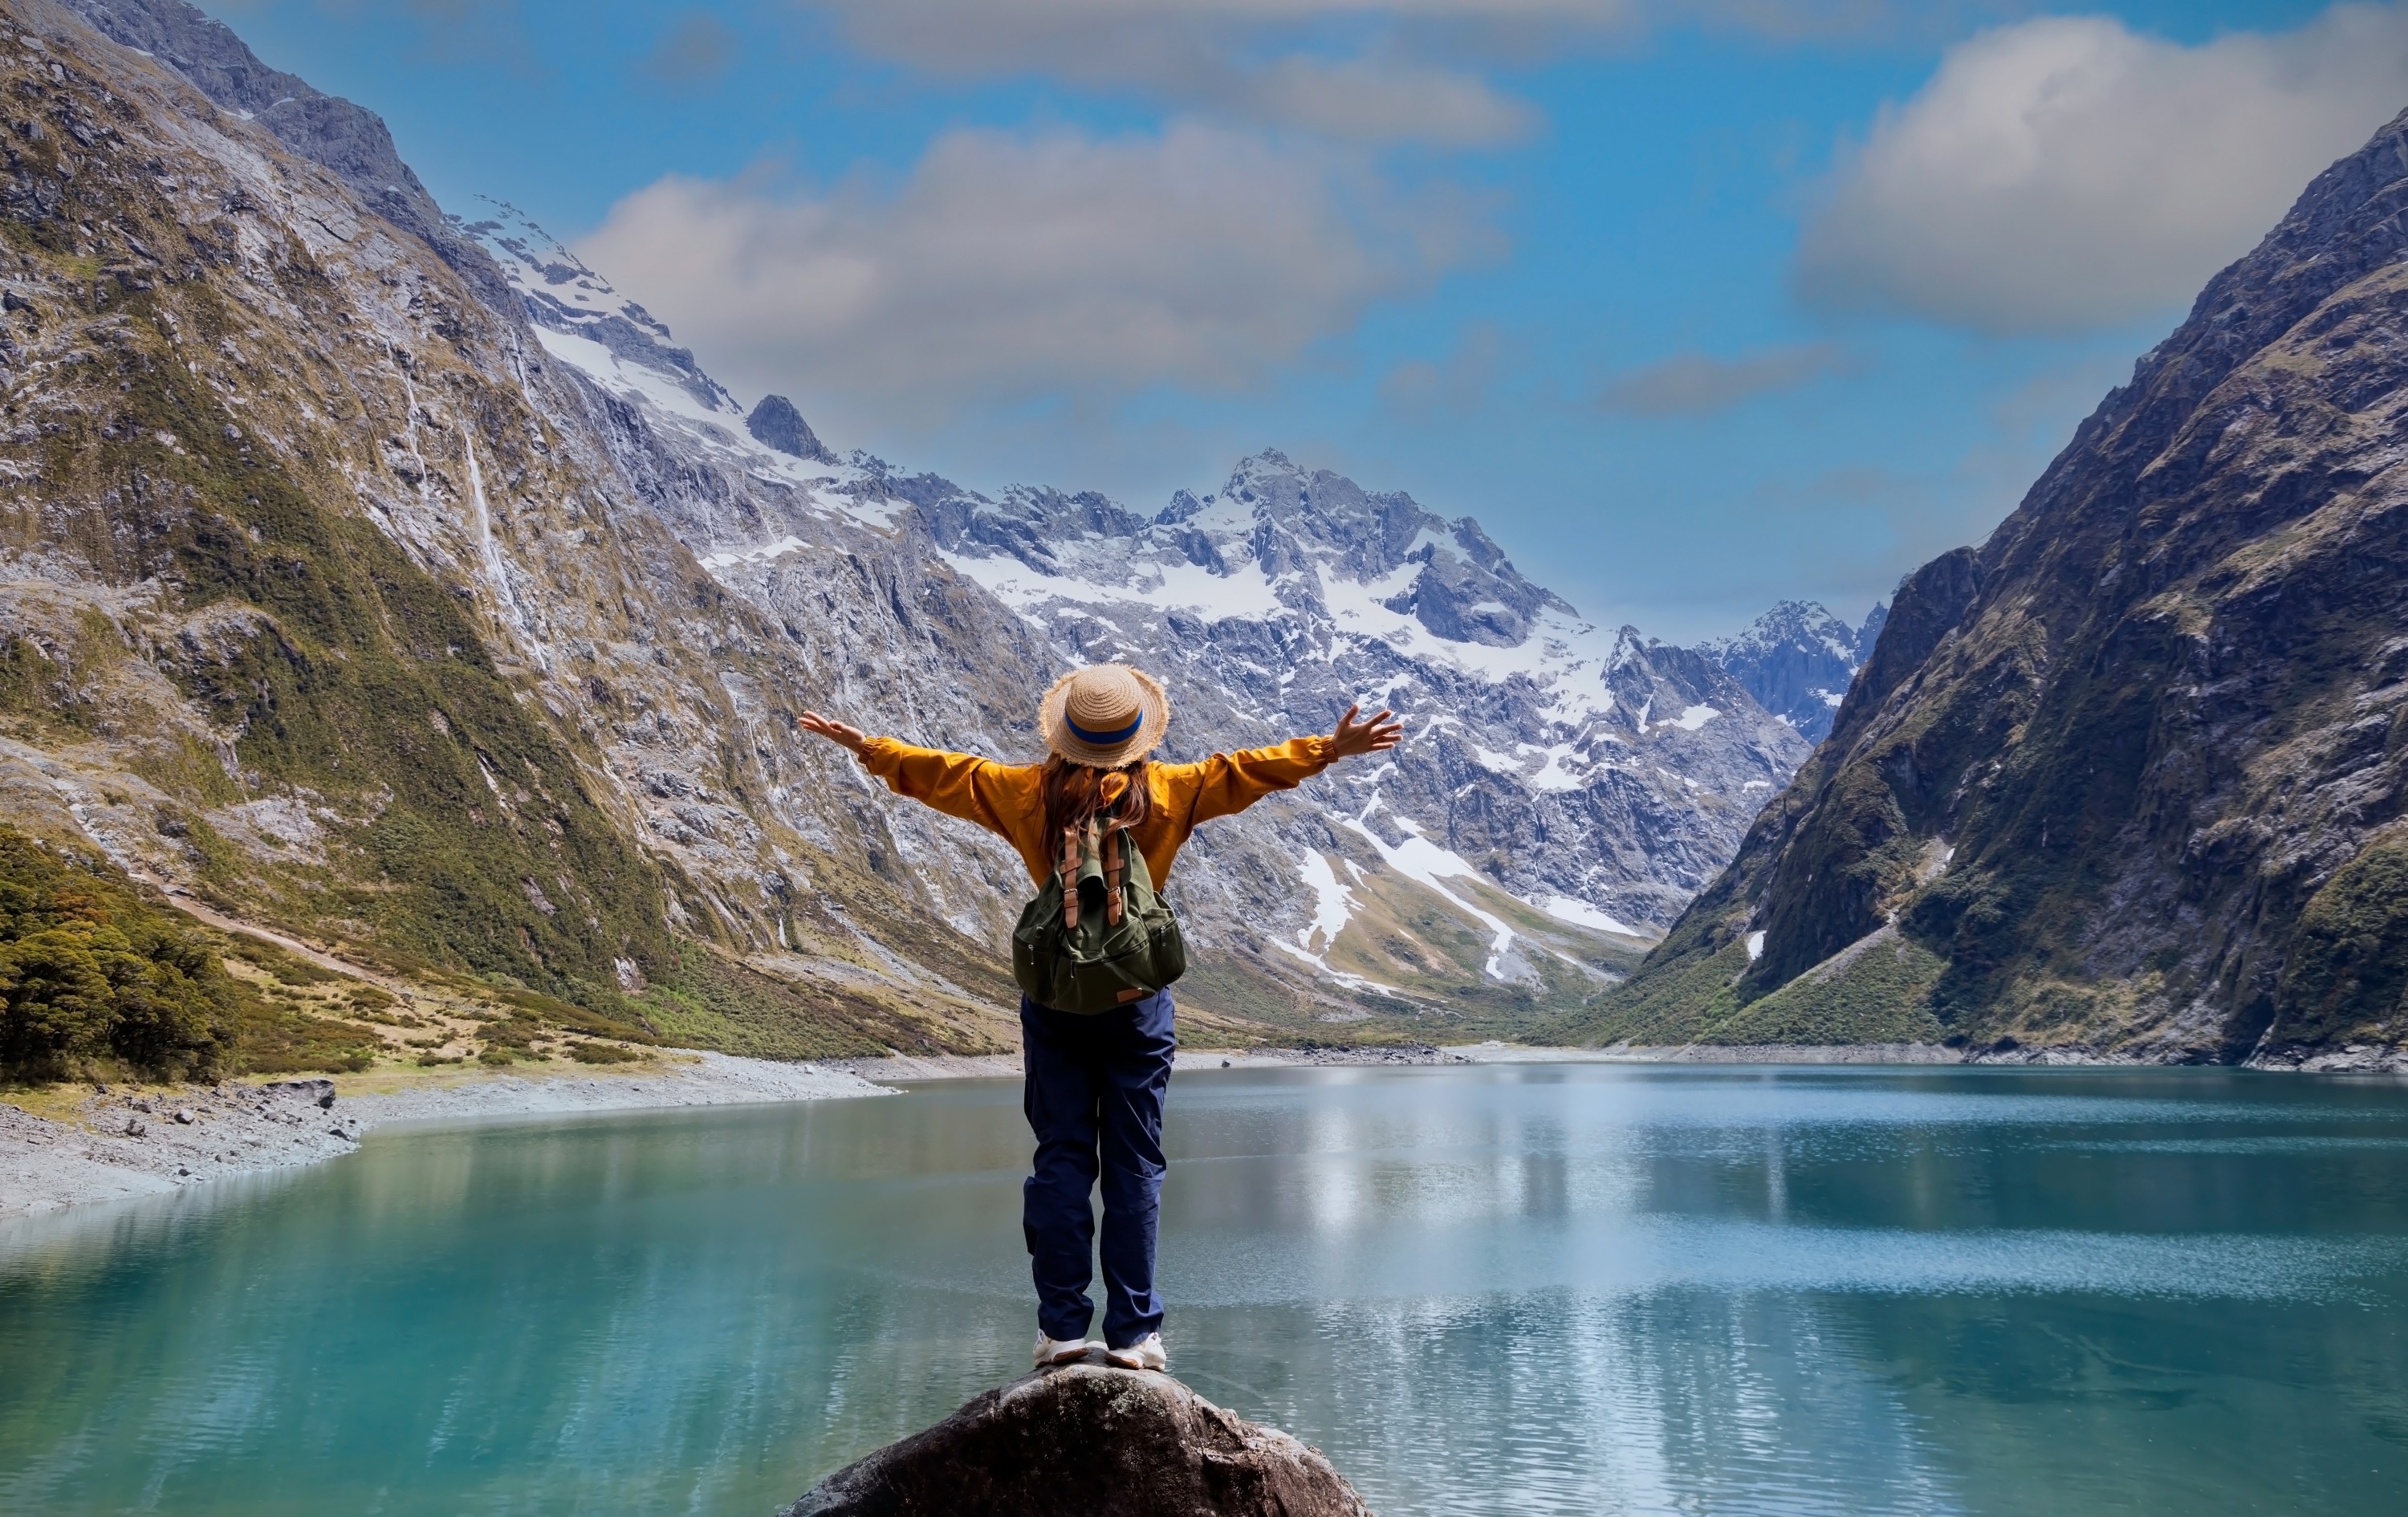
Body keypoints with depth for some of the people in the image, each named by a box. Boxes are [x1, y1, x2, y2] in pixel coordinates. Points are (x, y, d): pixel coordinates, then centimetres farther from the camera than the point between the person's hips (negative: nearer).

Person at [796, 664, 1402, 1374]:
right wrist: (1330, 750, 9)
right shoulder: (1167, 792, -5)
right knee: (1135, 1165, 4)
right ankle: (1133, 1333, 6)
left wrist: (866, 746, 21)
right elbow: (1244, 771, 1)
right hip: (1136, 998, -1)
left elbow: (944, 775, 8)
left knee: (1061, 1160, 7)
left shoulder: (1031, 793, 0)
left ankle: (1061, 1326, 9)